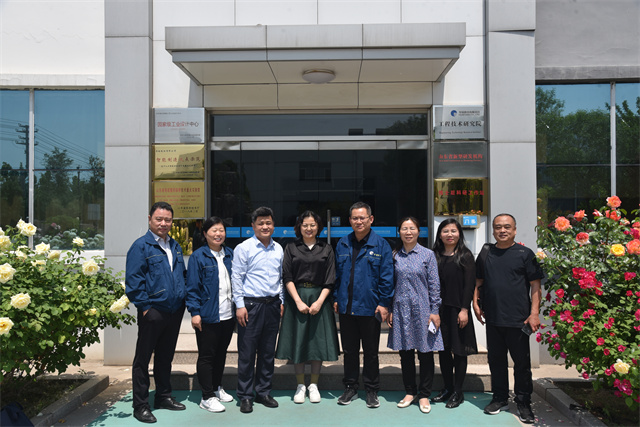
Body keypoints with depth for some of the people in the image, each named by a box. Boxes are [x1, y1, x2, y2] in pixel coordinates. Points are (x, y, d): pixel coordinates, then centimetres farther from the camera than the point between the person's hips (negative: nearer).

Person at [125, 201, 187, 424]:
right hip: (153, 312, -7)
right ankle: (140, 405, 13)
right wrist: (144, 306, -14)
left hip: (175, 311, 7)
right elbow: (133, 281, -12)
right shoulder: (141, 246, -8)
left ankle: (163, 397, 30)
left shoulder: (175, 246, 13)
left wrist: (182, 300, 13)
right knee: (143, 359, 4)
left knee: (166, 356, 18)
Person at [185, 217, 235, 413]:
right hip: (208, 316, -5)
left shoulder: (230, 255, 8)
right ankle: (207, 397, 14)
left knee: (221, 353, 17)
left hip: (228, 314, 6)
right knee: (206, 356, 4)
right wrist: (195, 312, -13)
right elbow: (192, 287, -8)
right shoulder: (198, 256, -7)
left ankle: (217, 388, 33)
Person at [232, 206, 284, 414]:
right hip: (251, 305, -5)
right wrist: (240, 305, -10)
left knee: (268, 352, 11)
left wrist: (281, 301, 13)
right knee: (247, 353, 1)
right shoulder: (244, 248, -4)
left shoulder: (278, 249, 11)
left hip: (272, 305, 5)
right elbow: (237, 278, -5)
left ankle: (263, 392, 24)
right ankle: (245, 396, 13)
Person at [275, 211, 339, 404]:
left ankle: (314, 385, 17)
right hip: (296, 298, 0)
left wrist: (319, 302, -10)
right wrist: (299, 301, -11)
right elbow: (287, 277, 0)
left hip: (319, 299, 1)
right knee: (297, 342, 3)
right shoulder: (291, 248, 5)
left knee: (318, 342, 3)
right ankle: (300, 386, 16)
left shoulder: (326, 249, 6)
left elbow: (330, 280, 2)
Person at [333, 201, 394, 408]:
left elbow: (386, 277, -6)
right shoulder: (342, 244, 7)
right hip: (346, 308, 3)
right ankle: (350, 388, 28)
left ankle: (372, 391, 24)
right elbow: (337, 274, 12)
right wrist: (336, 298, 6)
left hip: (370, 308, -3)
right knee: (349, 350, 14)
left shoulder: (380, 245, -4)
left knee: (371, 352, 9)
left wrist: (384, 304, -10)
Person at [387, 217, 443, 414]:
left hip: (422, 309, -2)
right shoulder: (395, 256, 6)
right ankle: (410, 392, 24)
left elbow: (434, 285, -1)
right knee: (405, 352, 9)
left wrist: (435, 311, -6)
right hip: (401, 309, 2)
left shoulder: (428, 255, -1)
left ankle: (424, 395, 17)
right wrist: (390, 311, 5)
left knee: (425, 352, 4)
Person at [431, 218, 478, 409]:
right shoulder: (435, 256, 8)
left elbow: (470, 284, -6)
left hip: (457, 309, -4)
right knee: (443, 349, 10)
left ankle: (458, 392, 14)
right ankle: (448, 388, 23)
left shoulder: (465, 256, -2)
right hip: (439, 309, 4)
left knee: (459, 351, 3)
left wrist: (464, 309, -13)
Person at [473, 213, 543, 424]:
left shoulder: (525, 253, -1)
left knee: (522, 362, 5)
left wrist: (534, 313, -10)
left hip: (518, 319, -3)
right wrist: (475, 303, 6)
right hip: (492, 319, 4)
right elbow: (478, 282, 18)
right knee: (496, 360, 13)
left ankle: (523, 403, 19)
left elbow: (535, 285, -3)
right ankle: (500, 398, 27)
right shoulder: (485, 255, 10)